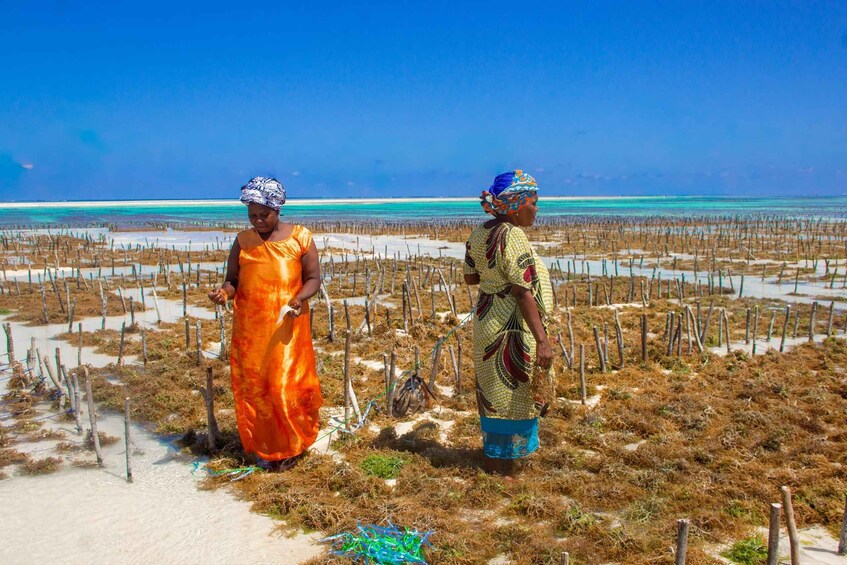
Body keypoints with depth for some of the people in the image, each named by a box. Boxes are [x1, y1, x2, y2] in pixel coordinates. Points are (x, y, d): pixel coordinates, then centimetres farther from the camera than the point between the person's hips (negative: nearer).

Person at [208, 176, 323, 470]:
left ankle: (290, 446, 18)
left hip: (286, 330, -2)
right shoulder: (243, 240, 6)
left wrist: (299, 299, -20)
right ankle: (264, 447, 22)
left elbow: (313, 278, 0)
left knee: (287, 386, -1)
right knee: (253, 387, 6)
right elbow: (232, 279, 8)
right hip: (249, 330, 3)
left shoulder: (299, 237, -1)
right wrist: (224, 291, -15)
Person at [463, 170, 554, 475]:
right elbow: (523, 292, -26)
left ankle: (491, 451, 36)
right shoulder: (512, 236, -21)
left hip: (486, 317, 9)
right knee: (511, 392, 5)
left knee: (493, 388, 20)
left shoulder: (480, 233, 5)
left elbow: (470, 277, 13)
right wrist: (542, 339, -27)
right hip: (512, 326, -9)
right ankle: (500, 461, 19)